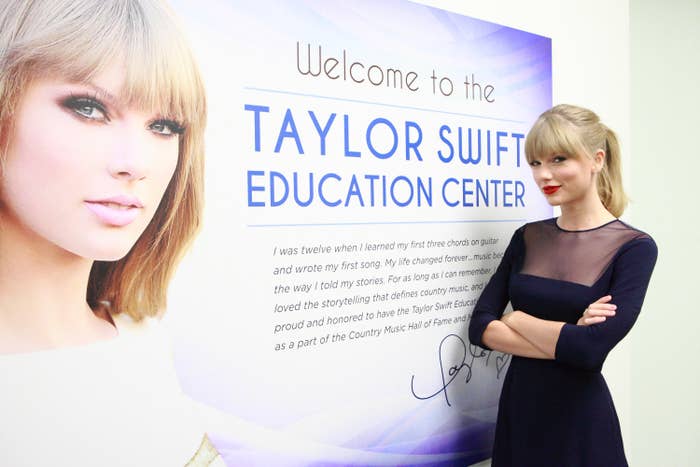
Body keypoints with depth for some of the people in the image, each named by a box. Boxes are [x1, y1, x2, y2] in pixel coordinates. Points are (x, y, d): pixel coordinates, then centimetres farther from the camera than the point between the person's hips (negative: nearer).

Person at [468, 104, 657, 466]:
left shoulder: (634, 247, -11)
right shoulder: (527, 237, 2)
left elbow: (592, 348, -23)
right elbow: (479, 327, -6)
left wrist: (516, 318, -10)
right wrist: (565, 339, -16)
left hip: (581, 423, -4)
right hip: (516, 411, 4)